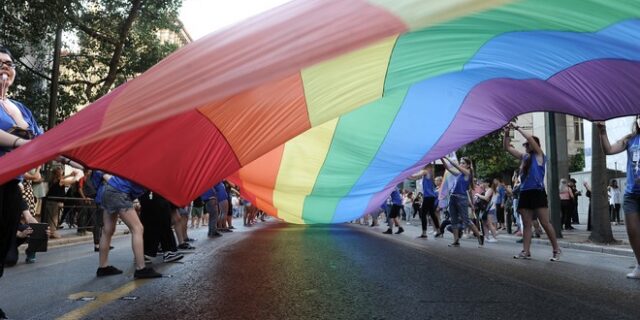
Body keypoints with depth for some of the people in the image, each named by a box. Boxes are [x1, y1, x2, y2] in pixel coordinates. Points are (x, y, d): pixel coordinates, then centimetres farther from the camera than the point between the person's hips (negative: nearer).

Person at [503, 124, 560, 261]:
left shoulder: (539, 155, 0)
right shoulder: (523, 156, 16)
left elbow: (530, 138, -13)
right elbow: (507, 147, 18)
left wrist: (517, 128, -6)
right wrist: (507, 133, 6)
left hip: (537, 192, -6)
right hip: (524, 193, 6)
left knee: (545, 223, -4)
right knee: (526, 224, 6)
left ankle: (556, 250, 8)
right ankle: (526, 251, 7)